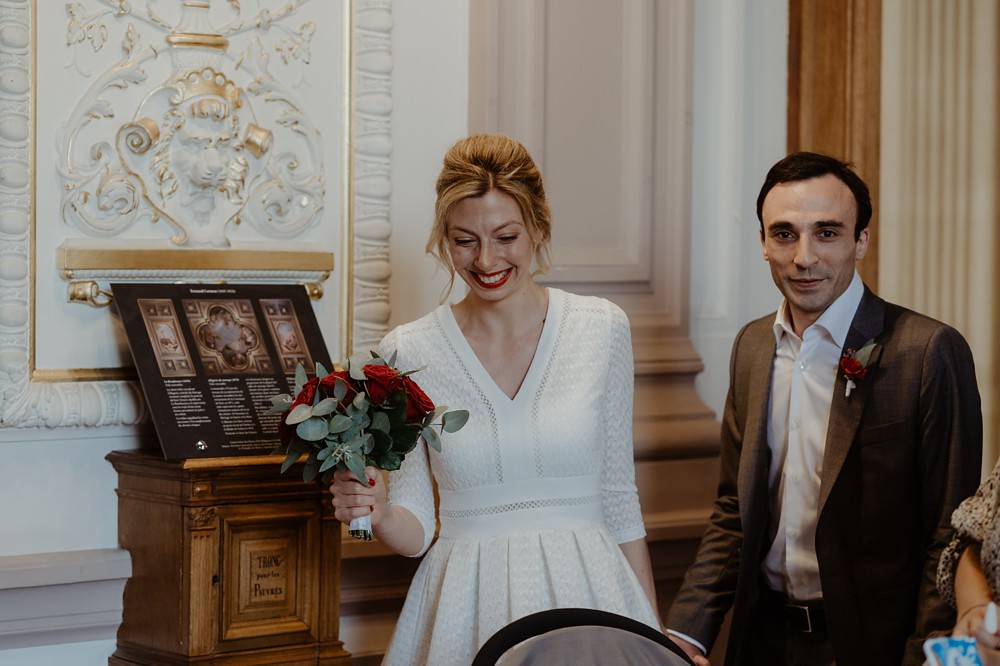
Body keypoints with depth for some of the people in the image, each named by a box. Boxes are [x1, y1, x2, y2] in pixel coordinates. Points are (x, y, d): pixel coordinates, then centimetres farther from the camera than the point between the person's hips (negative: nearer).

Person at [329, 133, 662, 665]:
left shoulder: (602, 329, 0)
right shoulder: (408, 353, -2)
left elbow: (618, 497, 7)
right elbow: (416, 530, 2)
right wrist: (377, 514, -20)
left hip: (585, 595, 1)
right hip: (467, 606, 0)